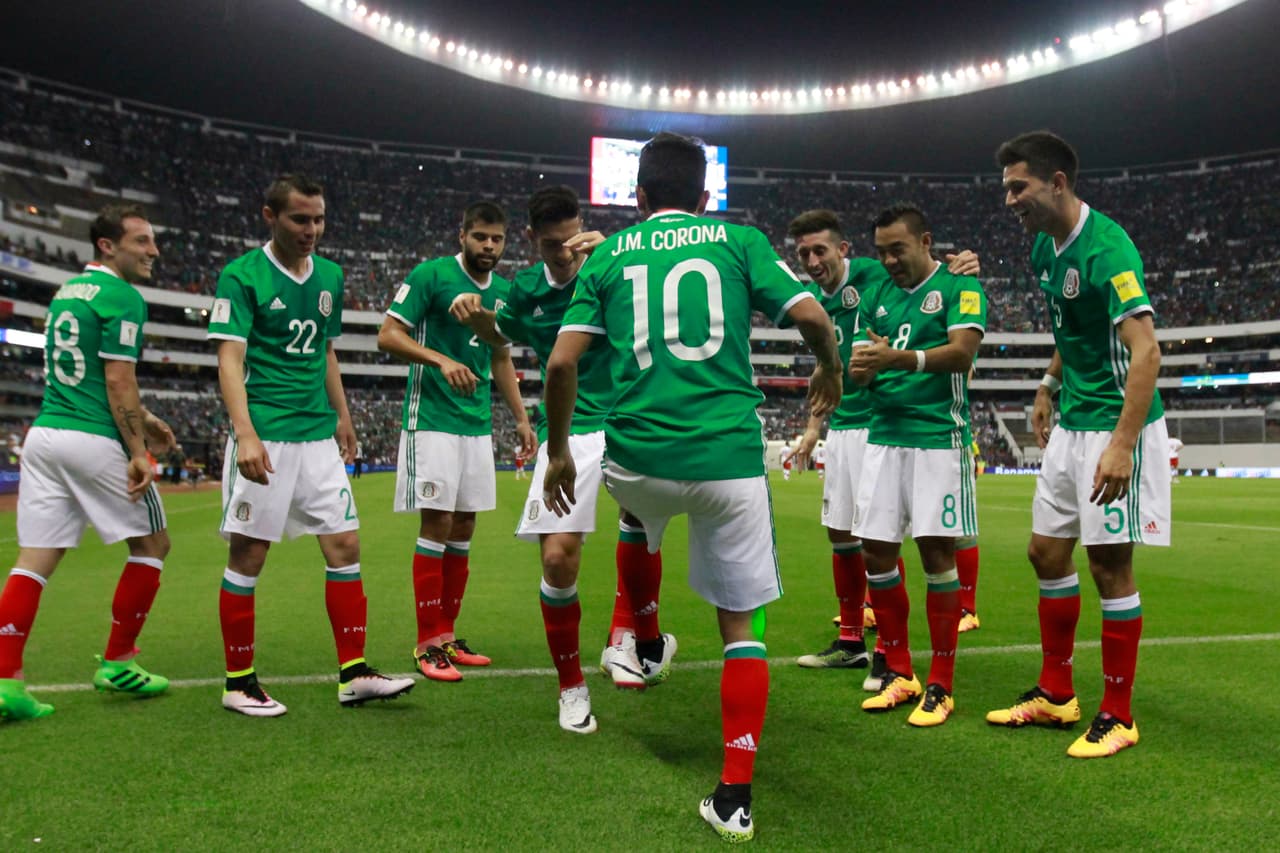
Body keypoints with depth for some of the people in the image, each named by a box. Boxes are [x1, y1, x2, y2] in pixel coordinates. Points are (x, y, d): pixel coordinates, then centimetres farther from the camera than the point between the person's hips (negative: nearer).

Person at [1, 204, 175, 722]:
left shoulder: (67, 290, 18)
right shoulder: (122, 296, -10)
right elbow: (117, 380, -16)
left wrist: (141, 419, 26)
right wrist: (139, 452, -14)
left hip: (44, 434, 8)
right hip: (94, 442, -8)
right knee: (152, 544, 9)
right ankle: (117, 663, 15)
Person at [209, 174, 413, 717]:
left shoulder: (330, 276, 12)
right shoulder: (242, 275, -6)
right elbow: (230, 359, -13)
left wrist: (342, 417, 22)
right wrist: (246, 434, -24)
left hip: (318, 434, 6)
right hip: (266, 436, -6)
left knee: (345, 544, 3)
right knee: (249, 554, 1)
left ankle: (353, 673, 11)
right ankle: (238, 683, 16)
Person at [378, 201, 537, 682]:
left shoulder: (503, 291, 12)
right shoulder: (430, 275, -6)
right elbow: (388, 336, -10)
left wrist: (521, 418, 15)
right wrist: (441, 360, -24)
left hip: (478, 423, 6)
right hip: (433, 420, -6)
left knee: (464, 527, 8)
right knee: (437, 523, -7)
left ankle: (447, 637, 18)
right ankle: (428, 645, 3)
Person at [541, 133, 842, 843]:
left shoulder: (608, 255, 10)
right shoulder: (739, 240, 9)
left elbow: (562, 362, 2)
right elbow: (812, 317, -1)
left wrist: (558, 451, 14)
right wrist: (830, 372, 20)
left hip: (638, 457, 2)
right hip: (729, 457, -1)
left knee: (641, 519, 39)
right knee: (741, 623, 9)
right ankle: (735, 796, 10)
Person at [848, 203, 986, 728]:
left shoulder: (959, 286, 0)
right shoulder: (876, 297, 16)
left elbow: (962, 350, -15)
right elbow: (858, 371, 14)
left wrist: (899, 359, -28)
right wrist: (862, 366, -10)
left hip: (938, 435, -5)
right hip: (884, 435, 5)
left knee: (936, 552, -3)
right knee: (875, 551, 3)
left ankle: (941, 684, 10)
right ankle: (899, 673, 18)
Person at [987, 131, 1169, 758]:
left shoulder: (1106, 247, -18)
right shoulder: (1045, 248, 9)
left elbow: (1145, 352, -25)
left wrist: (1122, 444, -30)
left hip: (1115, 427, -9)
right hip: (1070, 425, 9)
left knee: (1109, 564, -2)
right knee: (1046, 552, 11)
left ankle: (1117, 716, 14)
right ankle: (1056, 695, 25)